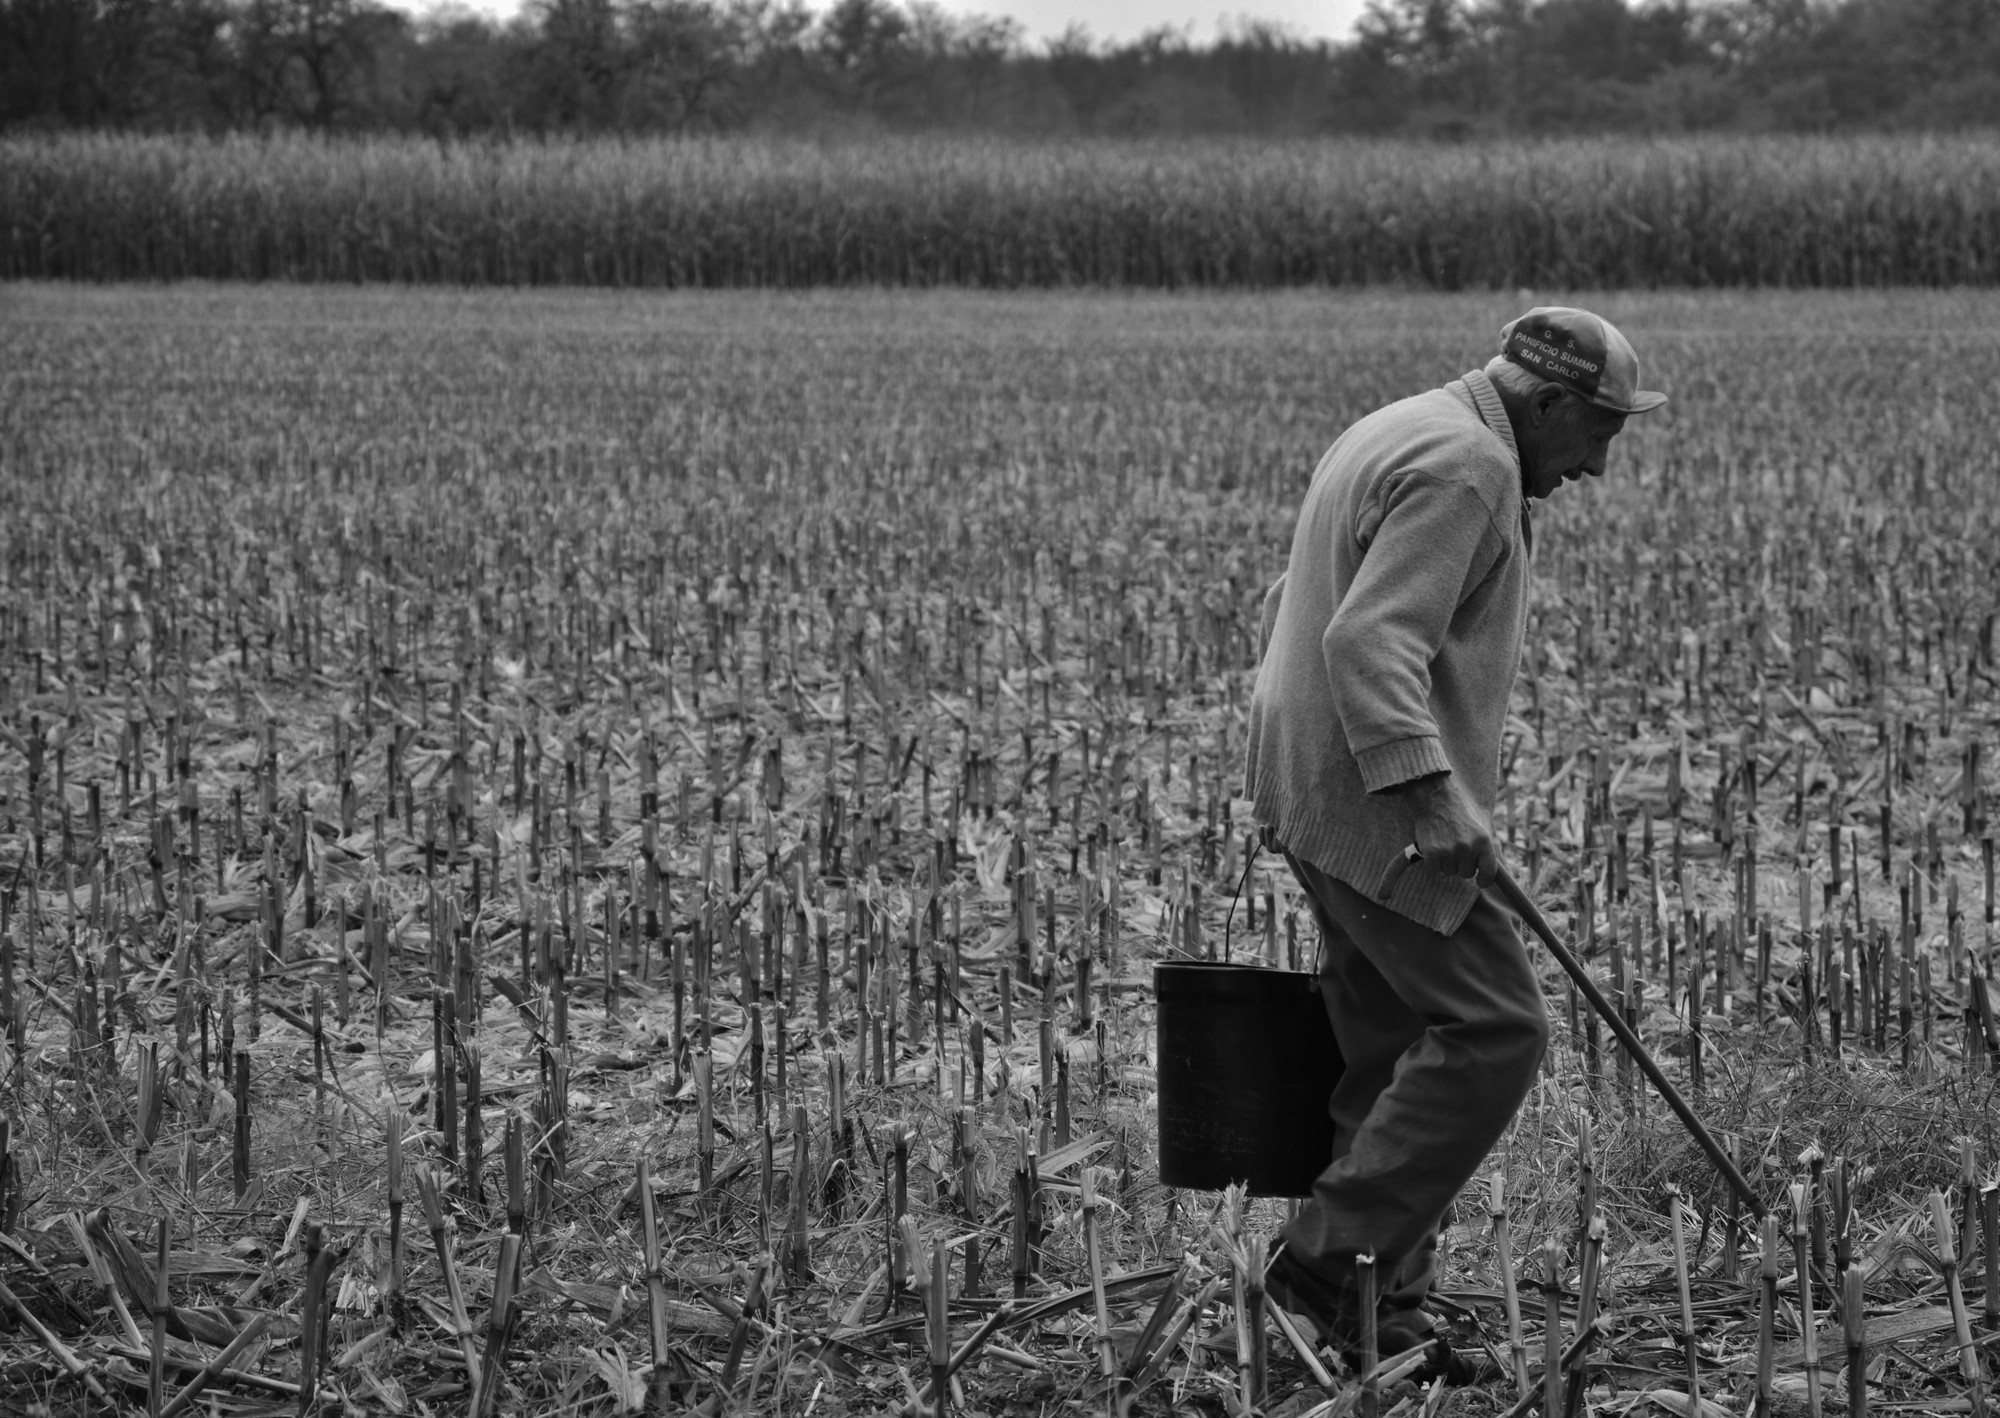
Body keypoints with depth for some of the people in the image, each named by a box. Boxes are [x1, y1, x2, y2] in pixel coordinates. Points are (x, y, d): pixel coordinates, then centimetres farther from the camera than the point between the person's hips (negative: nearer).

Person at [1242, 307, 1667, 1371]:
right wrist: (1424, 792, -32)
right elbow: (1371, 640, -25)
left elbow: (1289, 606, 27)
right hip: (1379, 802, -11)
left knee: (1394, 1058, 9)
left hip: (1319, 792, 11)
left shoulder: (1394, 437, 20)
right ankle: (1329, 1254, -12)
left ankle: (1383, 1316, 9)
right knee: (1492, 1030, -11)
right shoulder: (1466, 465, -14)